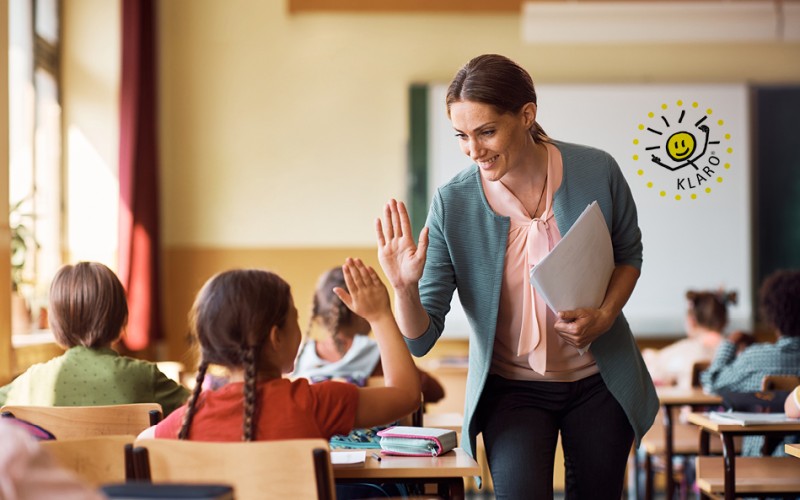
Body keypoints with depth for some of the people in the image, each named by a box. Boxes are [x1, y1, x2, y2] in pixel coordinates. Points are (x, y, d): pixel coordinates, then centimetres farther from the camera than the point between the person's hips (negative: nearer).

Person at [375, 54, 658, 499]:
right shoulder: (452, 204, -17)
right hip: (512, 388, -1)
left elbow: (629, 254, 6)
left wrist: (605, 316, -12)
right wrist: (405, 288, -35)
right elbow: (420, 339, -14)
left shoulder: (597, 172, -15)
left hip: (598, 382, 2)